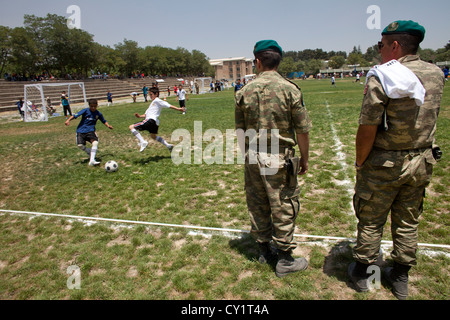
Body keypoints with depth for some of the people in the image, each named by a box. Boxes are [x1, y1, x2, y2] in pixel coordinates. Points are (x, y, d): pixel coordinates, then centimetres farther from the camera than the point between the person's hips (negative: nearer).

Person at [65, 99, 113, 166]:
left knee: (95, 142, -25)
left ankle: (92, 160, -25)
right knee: (80, 145, -16)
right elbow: (75, 115, -13)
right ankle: (90, 153, 16)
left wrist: (108, 126, 5)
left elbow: (104, 121, 22)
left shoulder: (98, 113, 6)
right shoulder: (85, 111, -4)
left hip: (90, 131, 1)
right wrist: (68, 120, -27)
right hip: (81, 131, -1)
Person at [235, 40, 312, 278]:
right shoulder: (290, 89, -7)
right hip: (279, 159, -3)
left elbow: (240, 130, 7)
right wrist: (304, 159, 7)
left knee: (257, 205, 15)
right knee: (283, 207, 7)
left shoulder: (245, 92, 1)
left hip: (253, 158, 4)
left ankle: (264, 251, 32)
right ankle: (285, 260, 18)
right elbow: (303, 131, -6)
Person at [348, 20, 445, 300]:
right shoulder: (437, 75, 2)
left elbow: (368, 128, -19)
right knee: (408, 222, 17)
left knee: (371, 221, 10)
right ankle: (401, 278, 33)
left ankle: (361, 274, 27)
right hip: (421, 162, 6)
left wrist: (360, 162, -7)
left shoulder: (381, 77, -17)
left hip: (384, 163, -5)